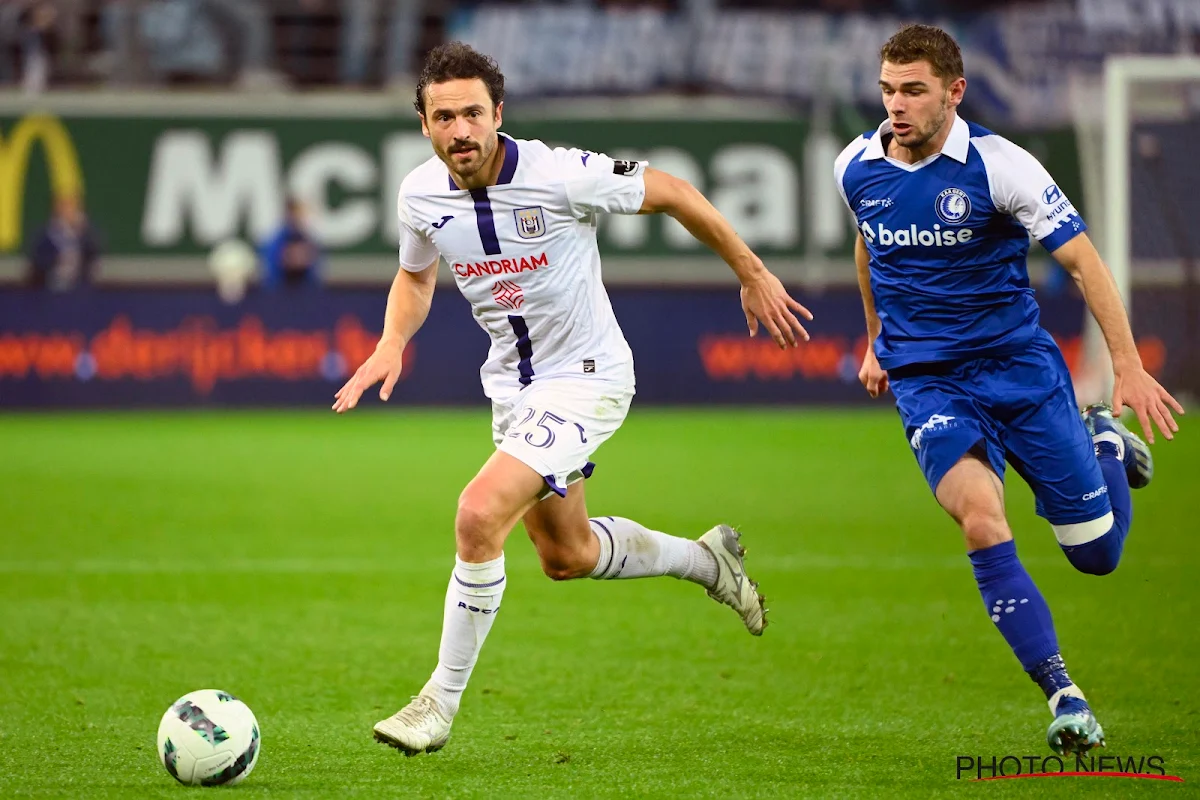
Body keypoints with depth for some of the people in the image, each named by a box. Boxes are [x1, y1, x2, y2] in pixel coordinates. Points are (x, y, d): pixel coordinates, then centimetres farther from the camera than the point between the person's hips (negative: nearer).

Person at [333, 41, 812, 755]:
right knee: (567, 556, 20)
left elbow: (670, 193, -11)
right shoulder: (420, 195, -9)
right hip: (513, 382, 7)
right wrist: (391, 344, -7)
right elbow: (416, 275, 13)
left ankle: (442, 702, -10)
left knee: (481, 515, -24)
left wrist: (752, 274, -3)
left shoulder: (562, 175, -25)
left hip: (586, 379, -7)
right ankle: (707, 559, 48)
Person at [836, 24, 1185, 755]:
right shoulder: (856, 168, -2)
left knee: (1097, 553, 4)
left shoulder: (998, 165, -14)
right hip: (926, 383, 2)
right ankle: (1063, 696, -19)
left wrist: (1129, 367, -17)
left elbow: (1082, 259, -11)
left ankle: (1106, 443, 38)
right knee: (982, 524, -26)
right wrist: (877, 343, 29)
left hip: (1020, 366, -1)